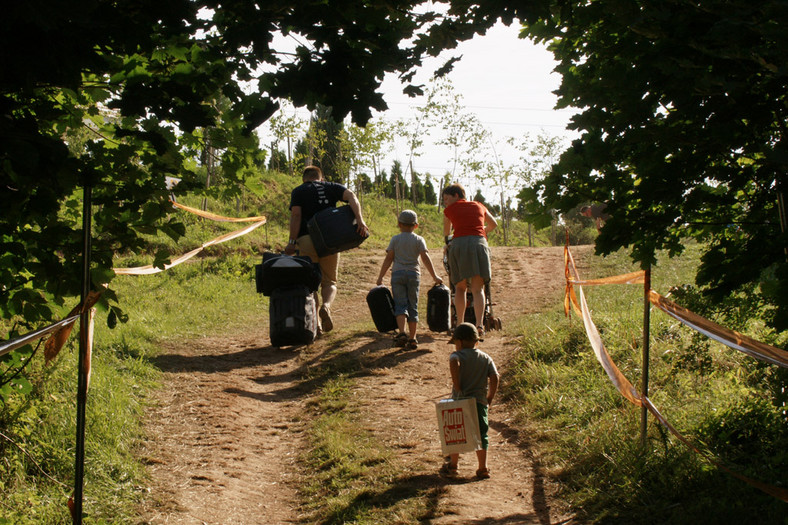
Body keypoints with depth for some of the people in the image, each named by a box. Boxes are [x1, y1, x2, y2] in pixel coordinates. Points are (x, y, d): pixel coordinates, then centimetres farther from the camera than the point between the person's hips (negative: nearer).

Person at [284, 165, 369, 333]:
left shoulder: (298, 191, 10)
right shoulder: (331, 187, 15)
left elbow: (296, 215, -5)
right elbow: (351, 196, -3)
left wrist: (292, 242, -8)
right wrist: (359, 219, -16)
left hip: (306, 239, -2)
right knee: (329, 282, 12)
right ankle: (326, 306, -19)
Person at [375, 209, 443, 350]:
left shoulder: (395, 239, 6)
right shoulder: (419, 240, 6)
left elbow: (388, 259, 2)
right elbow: (425, 258, -4)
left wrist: (380, 277, 6)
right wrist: (435, 276, -2)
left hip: (398, 274, -1)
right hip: (414, 274, 1)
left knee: (400, 305, -3)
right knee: (413, 306, 6)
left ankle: (402, 333, -25)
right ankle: (412, 339, 5)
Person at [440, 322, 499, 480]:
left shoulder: (457, 355, -1)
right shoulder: (486, 358, 10)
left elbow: (454, 363, -25)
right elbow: (494, 378, -1)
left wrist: (458, 388, -20)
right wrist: (489, 399, 6)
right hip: (480, 402, 2)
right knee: (480, 435, 10)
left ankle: (453, 465, 22)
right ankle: (483, 468, 8)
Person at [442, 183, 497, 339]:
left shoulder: (450, 209, 16)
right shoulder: (479, 206, 23)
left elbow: (446, 231, 34)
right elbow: (493, 224, 40)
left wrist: (447, 239, 56)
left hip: (459, 244, -1)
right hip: (479, 244, 1)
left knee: (460, 287, 13)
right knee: (478, 289, -2)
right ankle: (479, 325, -21)